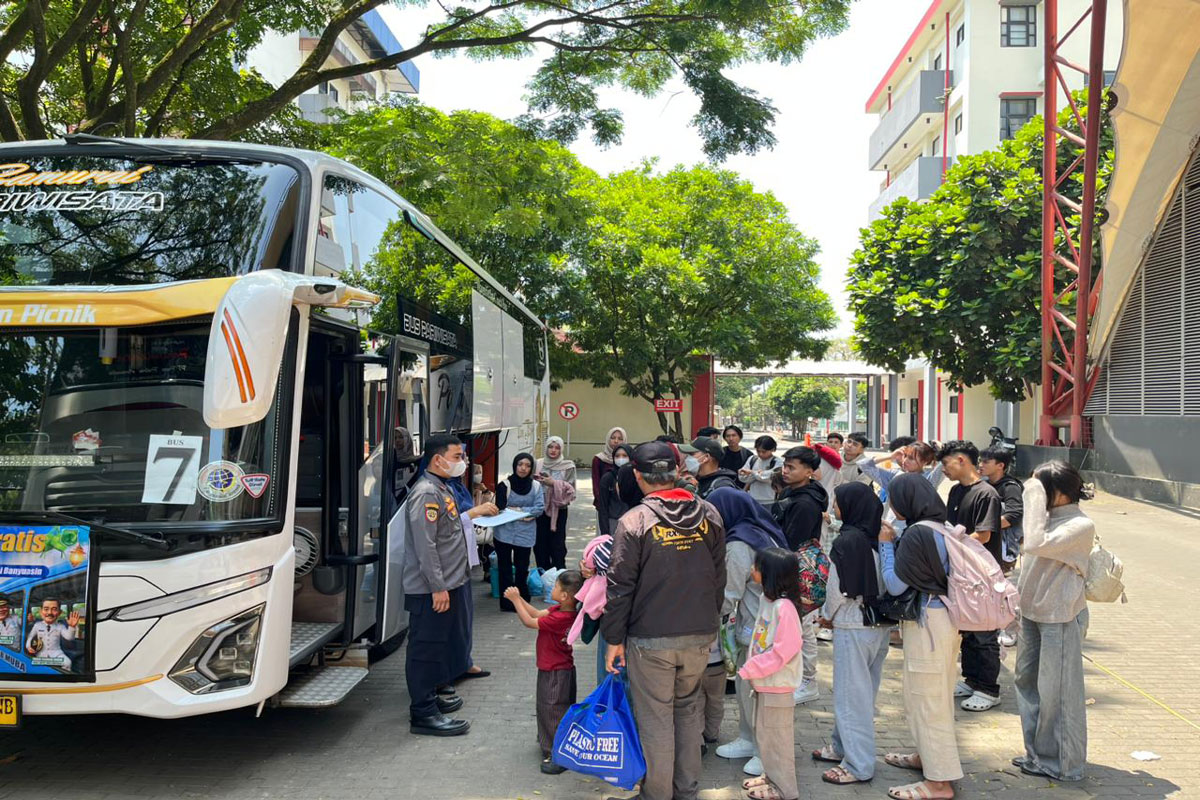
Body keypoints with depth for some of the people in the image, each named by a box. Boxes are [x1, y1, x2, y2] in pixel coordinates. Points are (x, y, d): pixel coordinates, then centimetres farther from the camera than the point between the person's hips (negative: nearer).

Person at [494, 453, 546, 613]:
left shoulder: (535, 486, 2)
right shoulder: (504, 485, -7)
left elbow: (540, 508, -5)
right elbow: (501, 508, -11)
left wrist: (519, 510, -13)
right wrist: (527, 514, -14)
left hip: (525, 534, 2)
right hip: (504, 532, -2)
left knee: (522, 568, 11)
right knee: (505, 568, 4)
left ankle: (522, 600, 27)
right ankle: (507, 602, 13)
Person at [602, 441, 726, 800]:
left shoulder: (633, 522, -14)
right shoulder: (708, 515, 0)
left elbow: (620, 586, -11)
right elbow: (718, 576, 8)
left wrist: (614, 639, -1)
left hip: (651, 638, -4)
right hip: (700, 634, 4)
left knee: (656, 717, 8)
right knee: (688, 708, 20)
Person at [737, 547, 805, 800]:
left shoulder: (784, 607, -24)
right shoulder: (767, 600, 5)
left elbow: (783, 650, -26)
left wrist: (749, 670, -20)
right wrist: (751, 669, 9)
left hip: (777, 685, -9)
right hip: (763, 683, 9)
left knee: (775, 736, 3)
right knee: (763, 732, 21)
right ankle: (772, 776, 36)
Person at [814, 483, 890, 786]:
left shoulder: (847, 541, -20)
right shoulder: (879, 536, 1)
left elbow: (839, 589, -15)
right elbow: (882, 581, 8)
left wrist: (827, 615, 4)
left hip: (853, 627, -8)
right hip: (879, 624, 8)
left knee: (851, 693, 2)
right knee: (864, 690, 18)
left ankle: (858, 765, 8)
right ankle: (844, 747, 32)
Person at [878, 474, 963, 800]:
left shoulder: (917, 533, -22)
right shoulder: (942, 528, 5)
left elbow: (894, 584, -17)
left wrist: (886, 544, -8)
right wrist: (895, 540, 8)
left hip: (927, 622, -9)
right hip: (942, 617, 9)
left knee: (928, 698, 1)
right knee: (918, 691, 23)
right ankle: (927, 755, 38)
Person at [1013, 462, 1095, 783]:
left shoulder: (1080, 525, -18)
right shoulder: (1050, 517, 6)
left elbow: (1036, 545, -31)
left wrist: (1035, 501, -25)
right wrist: (1021, 603, 18)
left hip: (1061, 617, -9)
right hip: (1032, 612, 9)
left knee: (1057, 691, 1)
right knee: (1027, 680, 17)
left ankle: (1061, 763, 14)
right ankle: (1038, 752, 30)